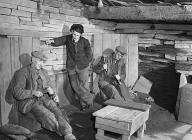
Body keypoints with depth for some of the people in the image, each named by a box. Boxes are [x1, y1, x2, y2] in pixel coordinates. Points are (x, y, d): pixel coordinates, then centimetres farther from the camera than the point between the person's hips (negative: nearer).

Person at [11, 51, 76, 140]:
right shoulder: (22, 72, 1)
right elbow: (17, 92, -6)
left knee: (57, 111, -28)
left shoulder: (43, 72, 20)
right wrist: (33, 92, -19)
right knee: (48, 116, -32)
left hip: (45, 98, 5)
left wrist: (52, 91, 0)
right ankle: (65, 133, -32)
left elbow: (51, 85, 25)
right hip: (30, 102, -4)